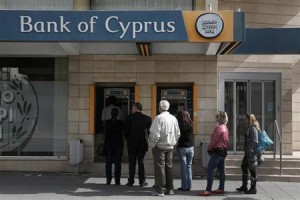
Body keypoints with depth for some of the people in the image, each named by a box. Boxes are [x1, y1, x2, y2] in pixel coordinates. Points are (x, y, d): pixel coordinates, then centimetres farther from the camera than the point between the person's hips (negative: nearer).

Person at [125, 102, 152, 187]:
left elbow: (126, 131, -6)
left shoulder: (130, 117, -7)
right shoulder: (147, 118, -1)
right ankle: (142, 181, 8)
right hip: (142, 144, 2)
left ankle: (131, 181, 8)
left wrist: (129, 140, 10)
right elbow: (149, 131, 2)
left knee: (132, 163, 5)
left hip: (132, 144, -2)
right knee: (141, 162, 8)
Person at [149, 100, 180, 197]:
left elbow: (155, 134, -19)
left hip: (159, 146, -6)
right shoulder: (174, 118, 4)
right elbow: (178, 133, 9)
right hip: (170, 146, 6)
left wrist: (152, 144, -7)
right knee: (169, 166, 14)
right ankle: (170, 189, 21)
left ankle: (159, 190, 2)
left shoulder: (159, 118, -16)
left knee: (160, 167, -1)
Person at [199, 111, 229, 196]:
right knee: (221, 171, 13)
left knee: (209, 170, -10)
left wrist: (209, 149, 0)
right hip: (223, 151, 10)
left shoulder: (219, 128, -17)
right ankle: (221, 189, 18)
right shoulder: (225, 128, 12)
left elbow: (214, 140, -16)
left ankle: (208, 190, -12)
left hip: (217, 151, -10)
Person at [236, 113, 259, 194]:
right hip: (248, 152, 10)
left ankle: (253, 189, 9)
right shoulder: (249, 128, 15)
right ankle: (244, 186, 28)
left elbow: (255, 141, -19)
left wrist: (251, 151, -21)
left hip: (251, 152, -10)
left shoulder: (253, 128, -14)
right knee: (244, 167, 17)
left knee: (252, 169, -1)